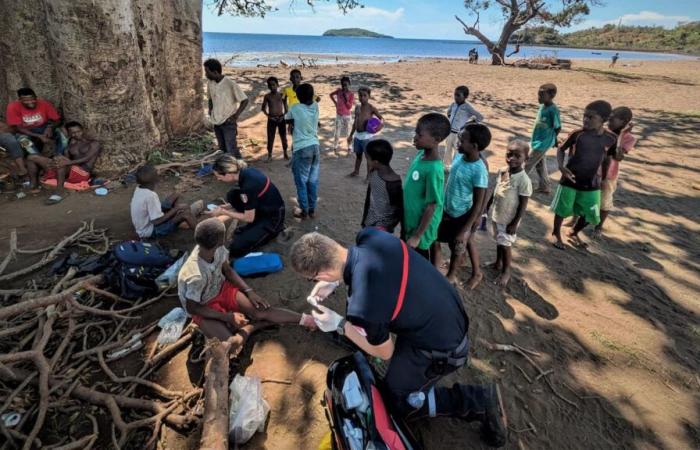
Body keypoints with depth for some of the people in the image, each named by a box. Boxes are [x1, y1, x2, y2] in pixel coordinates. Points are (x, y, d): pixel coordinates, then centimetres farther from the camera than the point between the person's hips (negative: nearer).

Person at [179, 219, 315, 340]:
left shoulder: (217, 249, -22)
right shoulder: (196, 276, -38)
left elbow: (228, 270, -2)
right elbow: (192, 308, -22)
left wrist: (249, 291, -11)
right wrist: (228, 317, -22)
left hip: (220, 288, 5)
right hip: (202, 307, -5)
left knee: (260, 311, -12)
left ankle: (304, 319, -1)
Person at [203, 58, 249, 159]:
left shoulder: (230, 83, -16)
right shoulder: (210, 83, 3)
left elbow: (245, 100, -11)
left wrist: (236, 116, -15)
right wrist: (210, 112, 6)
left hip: (228, 122, -6)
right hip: (216, 122, 6)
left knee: (231, 150, -13)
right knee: (222, 149, 13)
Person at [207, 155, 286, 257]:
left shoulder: (248, 185, -30)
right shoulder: (245, 172, -4)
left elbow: (249, 218, -19)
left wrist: (223, 212, -10)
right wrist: (225, 207, 7)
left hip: (273, 218, -9)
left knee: (235, 249, -11)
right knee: (232, 196, -1)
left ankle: (271, 231, 3)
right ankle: (254, 228, 7)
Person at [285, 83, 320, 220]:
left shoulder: (295, 108, -10)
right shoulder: (316, 107, 1)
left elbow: (288, 120, 8)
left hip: (301, 149, -5)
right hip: (315, 147, 5)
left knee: (301, 182, 6)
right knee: (313, 181, 11)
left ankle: (304, 211, 12)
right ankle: (312, 210, 19)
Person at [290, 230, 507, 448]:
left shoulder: (362, 307, -36)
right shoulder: (369, 236, -19)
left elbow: (384, 353, -12)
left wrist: (340, 324, -4)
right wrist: (336, 281, 3)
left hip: (442, 348, -7)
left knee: (398, 401, 16)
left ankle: (480, 401, 12)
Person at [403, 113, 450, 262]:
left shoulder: (434, 169, -30)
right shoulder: (421, 154, -4)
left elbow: (431, 207, -24)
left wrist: (417, 236, -17)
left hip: (421, 227, -8)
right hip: (410, 222, 8)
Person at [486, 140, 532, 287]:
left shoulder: (523, 180, -24)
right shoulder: (501, 171, -4)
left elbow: (523, 205, -19)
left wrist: (514, 223, -17)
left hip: (509, 220, -6)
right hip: (496, 215, 6)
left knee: (505, 245, 6)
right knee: (498, 241, 23)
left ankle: (506, 272, 25)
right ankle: (498, 263, 45)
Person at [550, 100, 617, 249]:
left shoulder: (611, 139, -6)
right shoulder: (577, 134, -13)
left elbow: (609, 156, 12)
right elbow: (561, 149, -2)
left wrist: (602, 175, 13)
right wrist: (561, 166, -19)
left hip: (591, 184, 3)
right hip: (570, 180, -3)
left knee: (590, 215, 11)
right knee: (563, 210, 10)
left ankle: (574, 233, 38)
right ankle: (556, 233, 34)